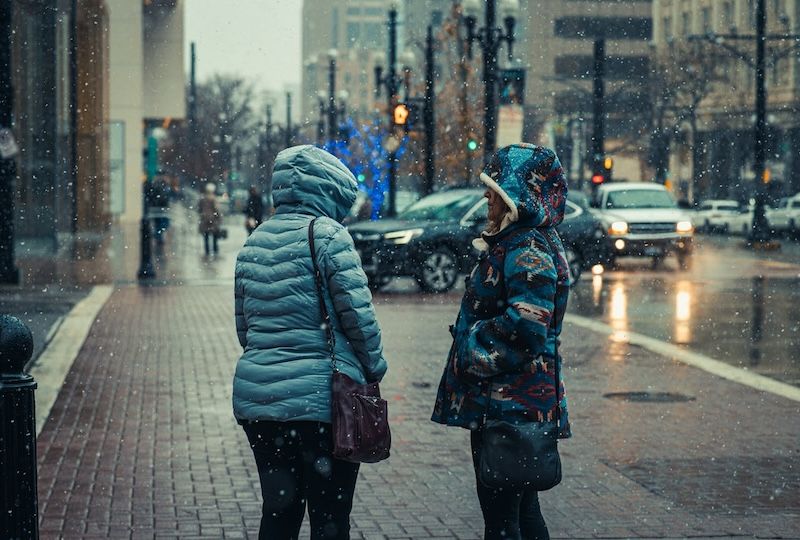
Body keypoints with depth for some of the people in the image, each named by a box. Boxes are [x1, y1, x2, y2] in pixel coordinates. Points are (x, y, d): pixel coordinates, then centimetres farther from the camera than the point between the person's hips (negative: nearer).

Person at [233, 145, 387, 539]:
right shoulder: (328, 235, -9)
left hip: (257, 396, 6)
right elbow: (358, 315, -11)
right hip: (320, 398, -6)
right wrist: (374, 369, 4)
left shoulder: (254, 242, 11)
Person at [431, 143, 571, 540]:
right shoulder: (510, 244, 16)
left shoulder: (528, 253, -17)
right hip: (512, 403, 11)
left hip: (510, 404, -11)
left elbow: (525, 326, -26)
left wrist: (473, 351, -14)